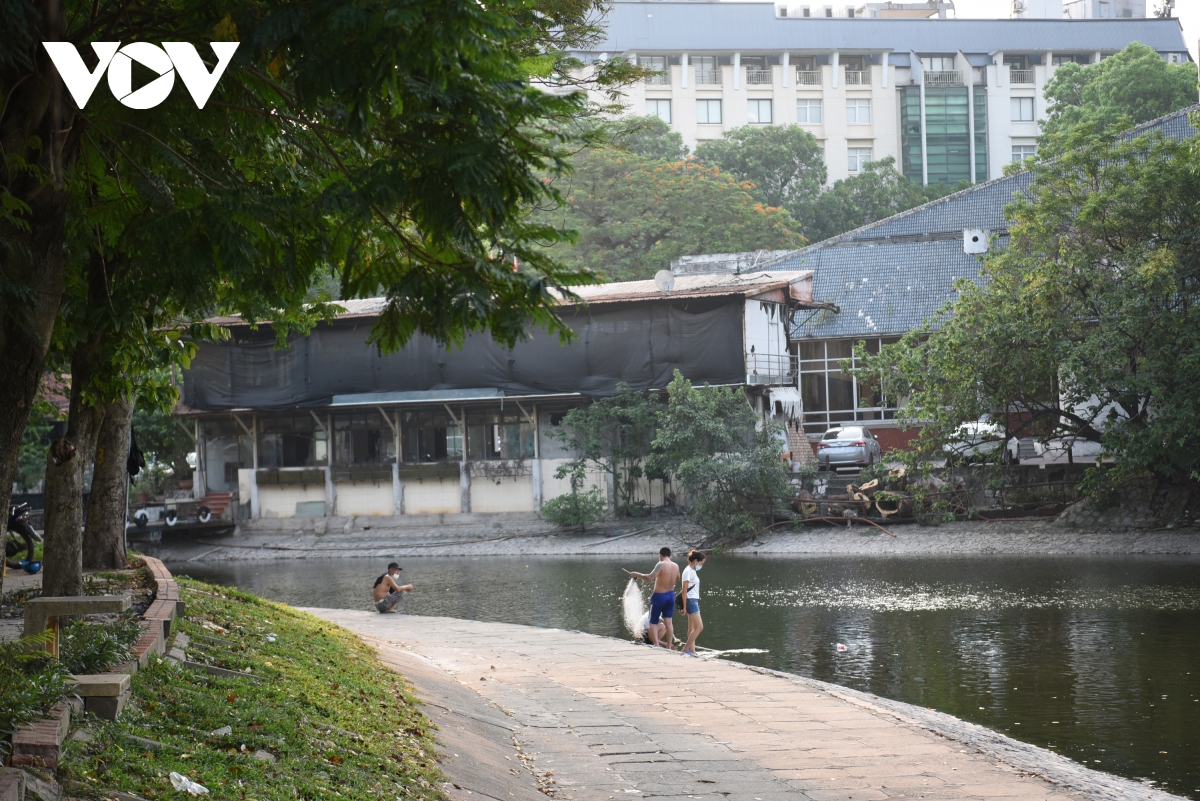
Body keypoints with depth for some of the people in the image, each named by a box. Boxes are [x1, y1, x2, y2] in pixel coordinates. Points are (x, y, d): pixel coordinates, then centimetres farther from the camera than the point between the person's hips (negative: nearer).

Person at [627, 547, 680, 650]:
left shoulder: (661, 565, -18)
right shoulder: (676, 566, 2)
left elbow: (650, 577, -29)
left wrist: (637, 575, -17)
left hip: (659, 596, -6)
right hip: (671, 595, 6)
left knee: (653, 622, 4)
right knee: (668, 621, 11)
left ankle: (656, 645, -9)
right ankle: (669, 647, 10)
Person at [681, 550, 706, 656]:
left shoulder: (693, 571, 15)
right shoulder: (688, 571, -13)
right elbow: (684, 590, -15)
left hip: (694, 601, 10)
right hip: (690, 601, -10)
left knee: (692, 628, 8)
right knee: (699, 627, -12)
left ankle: (692, 651, 9)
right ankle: (686, 649, -9)